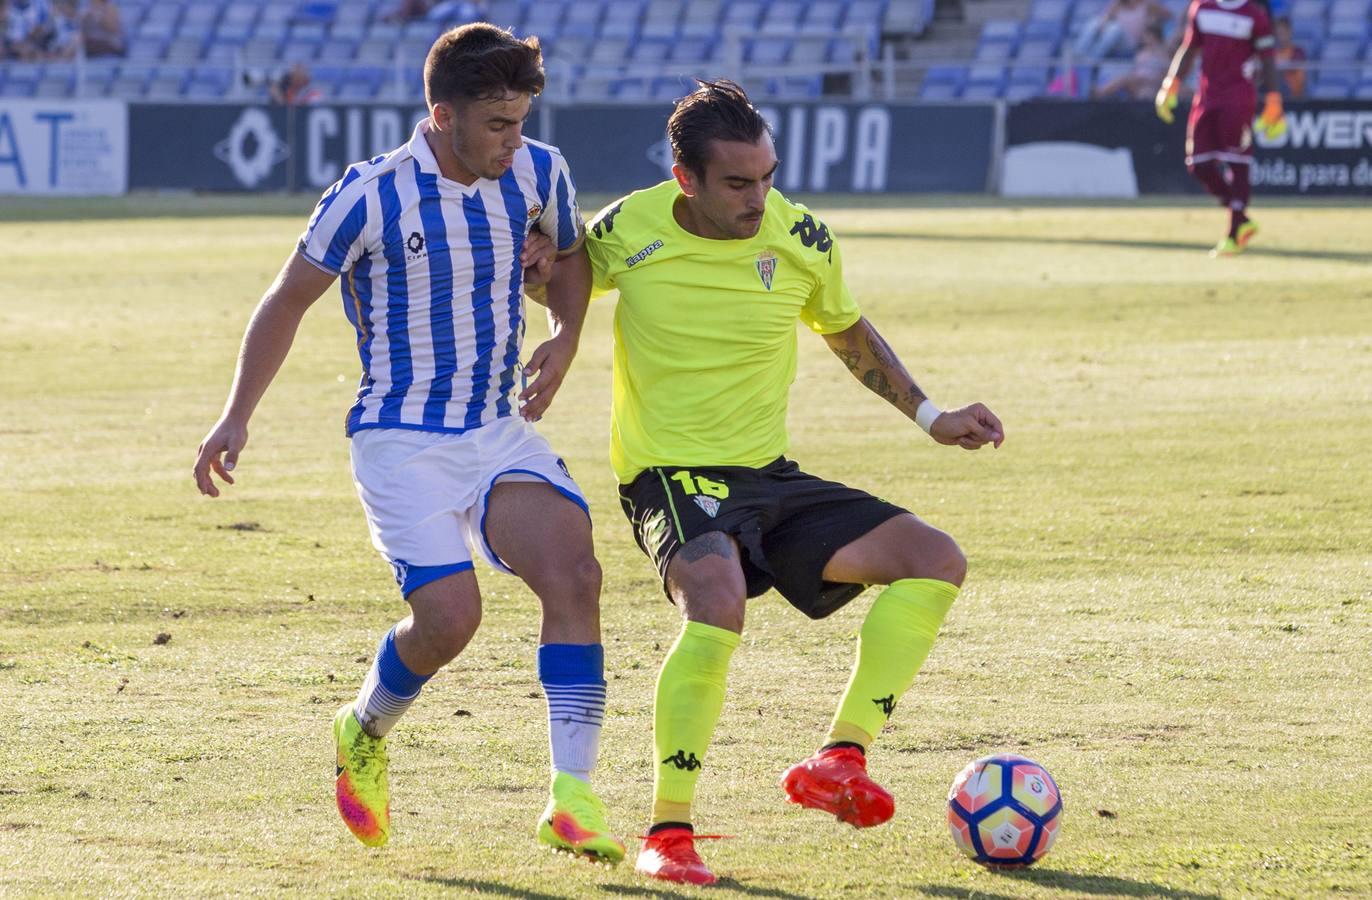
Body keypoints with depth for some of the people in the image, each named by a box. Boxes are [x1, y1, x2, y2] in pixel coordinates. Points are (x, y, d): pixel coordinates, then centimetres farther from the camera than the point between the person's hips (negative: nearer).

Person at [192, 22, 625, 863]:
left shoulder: (539, 174, 0)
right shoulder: (372, 197, -13)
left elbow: (570, 254, 22)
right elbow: (289, 298, -1)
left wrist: (566, 339, 3)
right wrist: (238, 415, -4)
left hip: (501, 430, 4)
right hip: (402, 440, -4)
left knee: (574, 572, -19)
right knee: (449, 617, -17)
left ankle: (573, 801, -20)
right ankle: (364, 732, 18)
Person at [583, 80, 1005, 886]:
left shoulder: (800, 239, -2)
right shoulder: (627, 233, -10)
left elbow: (846, 330, 18)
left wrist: (929, 416, 12)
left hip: (770, 477, 5)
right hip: (673, 479, -5)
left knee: (935, 560, -10)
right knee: (718, 599, -36)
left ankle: (841, 761, -13)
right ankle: (668, 833, -28)